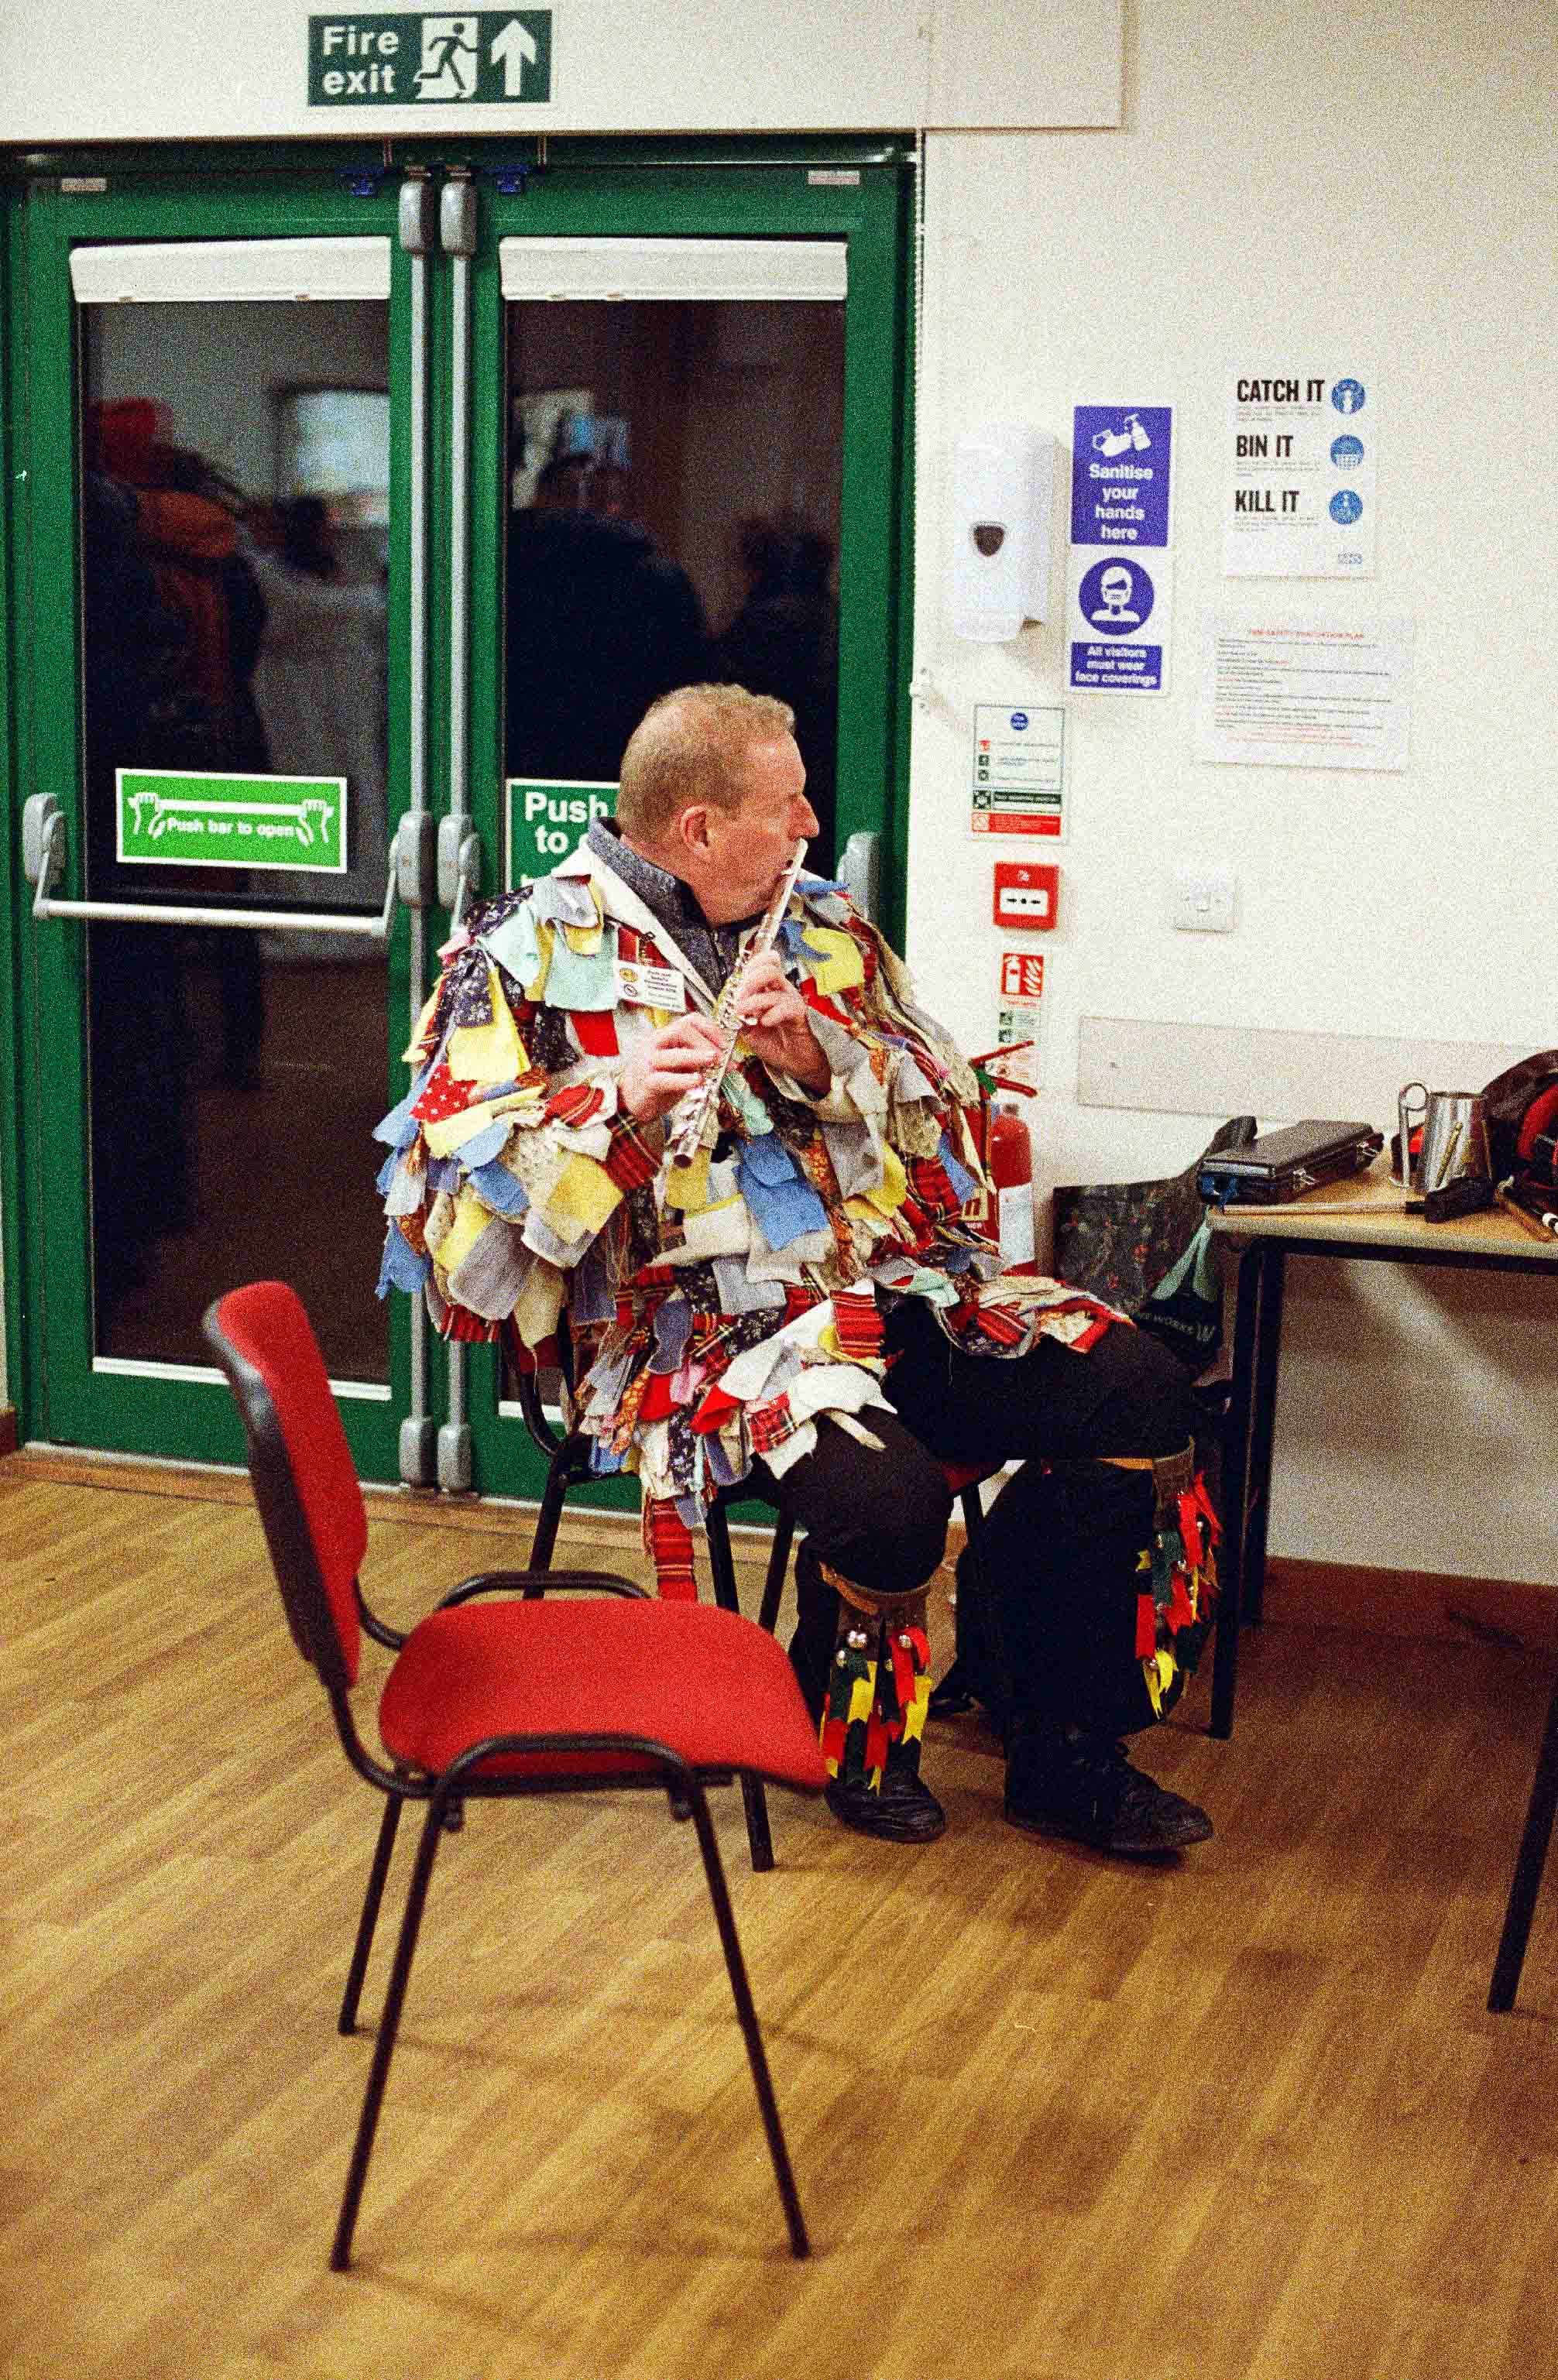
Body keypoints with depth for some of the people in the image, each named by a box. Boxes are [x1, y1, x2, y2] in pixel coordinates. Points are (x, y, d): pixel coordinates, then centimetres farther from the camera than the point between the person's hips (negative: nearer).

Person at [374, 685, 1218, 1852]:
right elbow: (454, 1191, -7)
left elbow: (945, 1115, 13)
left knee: (1139, 1391, -15)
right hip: (700, 1325, -6)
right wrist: (619, 1107, -22)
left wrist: (826, 1058, -7)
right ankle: (859, 1741, 1)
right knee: (888, 1493, -33)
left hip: (892, 1280, 6)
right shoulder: (531, 951, 0)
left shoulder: (821, 924, 16)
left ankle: (1068, 1752, 0)